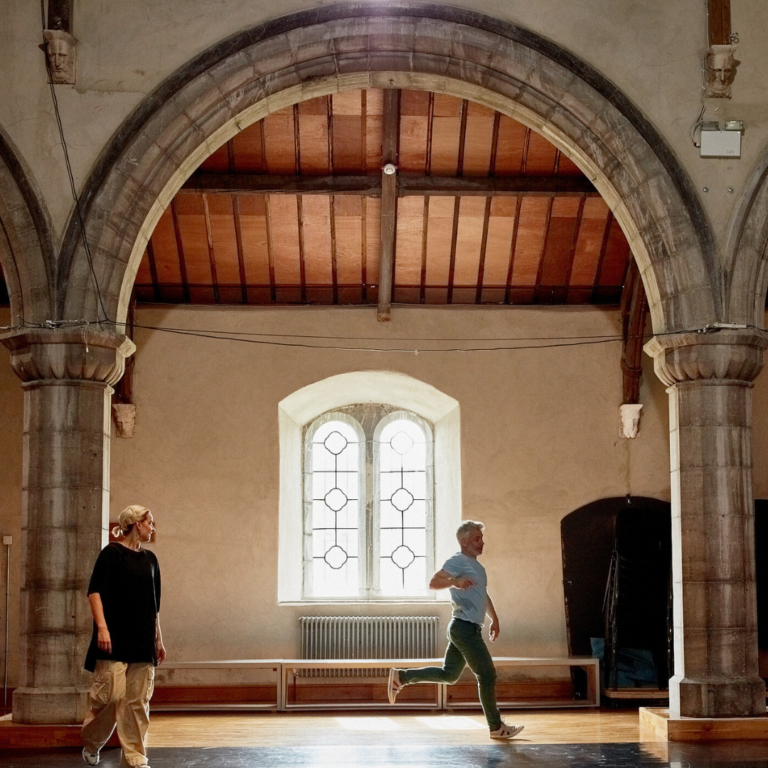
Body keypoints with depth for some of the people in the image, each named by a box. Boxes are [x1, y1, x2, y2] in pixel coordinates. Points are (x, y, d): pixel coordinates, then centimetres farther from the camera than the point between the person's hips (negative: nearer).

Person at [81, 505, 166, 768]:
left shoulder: (149, 559, 15)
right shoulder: (112, 553, -4)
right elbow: (94, 591, -10)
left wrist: (158, 639, 20)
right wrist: (102, 627, -21)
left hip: (143, 640, 6)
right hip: (115, 638, -6)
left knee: (138, 701, 3)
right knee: (111, 693, -10)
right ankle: (91, 746, 11)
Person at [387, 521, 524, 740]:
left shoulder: (476, 565, 19)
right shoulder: (458, 561, -10)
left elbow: (483, 595, 32)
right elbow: (433, 582, -22)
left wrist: (494, 619, 30)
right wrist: (455, 581, -38)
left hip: (469, 629, 10)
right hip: (465, 628, -10)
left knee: (448, 674, 12)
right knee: (487, 675, -4)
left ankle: (401, 677, 16)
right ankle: (496, 727, 4)